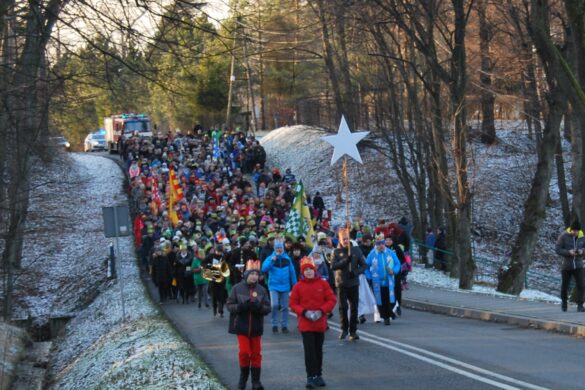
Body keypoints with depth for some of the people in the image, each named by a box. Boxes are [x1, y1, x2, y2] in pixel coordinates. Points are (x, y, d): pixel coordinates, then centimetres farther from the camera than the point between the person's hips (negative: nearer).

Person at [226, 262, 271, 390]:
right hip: (241, 326, -2)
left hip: (256, 327, 2)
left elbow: (268, 307, -2)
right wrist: (240, 307, -23)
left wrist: (259, 307, -23)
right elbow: (229, 305, -5)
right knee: (244, 352, -6)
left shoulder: (262, 290, -2)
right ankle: (243, 377, 17)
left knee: (256, 353, 7)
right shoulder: (237, 288, -6)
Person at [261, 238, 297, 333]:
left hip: (285, 286, 2)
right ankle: (274, 325, 0)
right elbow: (264, 269, -15)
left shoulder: (287, 259, 3)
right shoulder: (270, 258, -1)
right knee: (274, 305, -15)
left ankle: (284, 325, 16)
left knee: (285, 307, 6)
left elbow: (292, 273, 8)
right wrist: (272, 261, -26)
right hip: (274, 286, -2)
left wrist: (294, 285, 8)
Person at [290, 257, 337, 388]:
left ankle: (318, 375, 22)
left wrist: (321, 311, -15)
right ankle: (311, 376, -6)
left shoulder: (323, 284, -1)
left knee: (318, 350, 12)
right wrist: (304, 312, -17)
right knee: (309, 350, -8)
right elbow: (293, 304, -1)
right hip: (306, 324, -2)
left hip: (320, 322, 2)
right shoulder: (298, 286, -3)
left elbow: (332, 300, -1)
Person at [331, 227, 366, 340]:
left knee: (354, 308, 2)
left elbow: (363, 265, 4)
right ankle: (344, 329, 13)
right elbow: (333, 266, -12)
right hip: (341, 283, -1)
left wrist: (356, 272, -14)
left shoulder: (356, 250, 4)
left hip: (354, 283, 1)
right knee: (343, 307, -3)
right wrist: (347, 259, -20)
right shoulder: (336, 252, 1)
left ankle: (353, 331, 8)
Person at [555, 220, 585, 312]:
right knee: (564, 286, 11)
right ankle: (564, 303, 33)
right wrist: (569, 252, -24)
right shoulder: (563, 236, -11)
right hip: (566, 266, -1)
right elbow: (558, 249, -11)